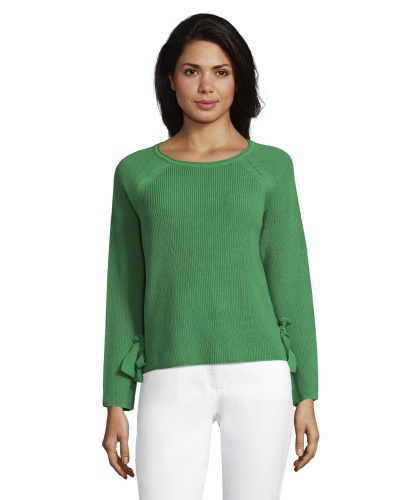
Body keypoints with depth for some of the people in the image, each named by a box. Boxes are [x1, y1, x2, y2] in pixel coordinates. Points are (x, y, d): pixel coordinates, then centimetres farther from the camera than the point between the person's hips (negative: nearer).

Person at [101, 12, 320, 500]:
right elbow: (125, 294, 9)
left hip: (259, 376, 0)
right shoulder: (136, 172, 8)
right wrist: (116, 403, 5)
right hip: (172, 383, 0)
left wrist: (306, 394, 2)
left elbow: (291, 282, 5)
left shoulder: (271, 166, 6)